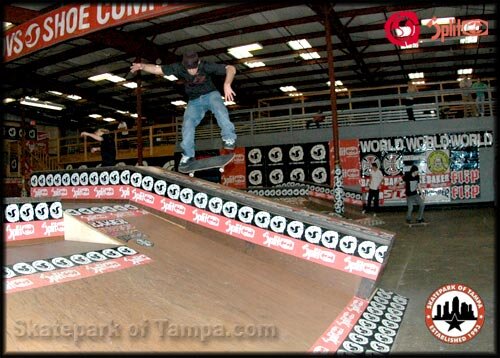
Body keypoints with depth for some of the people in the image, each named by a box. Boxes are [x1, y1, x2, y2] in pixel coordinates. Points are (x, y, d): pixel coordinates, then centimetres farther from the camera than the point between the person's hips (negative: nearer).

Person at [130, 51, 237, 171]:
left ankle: (229, 139, -27)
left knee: (219, 109, -35)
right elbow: (157, 69, -14)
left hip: (210, 94, -2)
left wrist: (227, 84, -45)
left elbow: (231, 68, -27)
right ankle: (188, 155, -4)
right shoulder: (179, 68, -15)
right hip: (194, 101, 3)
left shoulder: (206, 66, -23)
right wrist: (142, 66, -33)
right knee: (188, 123, -16)